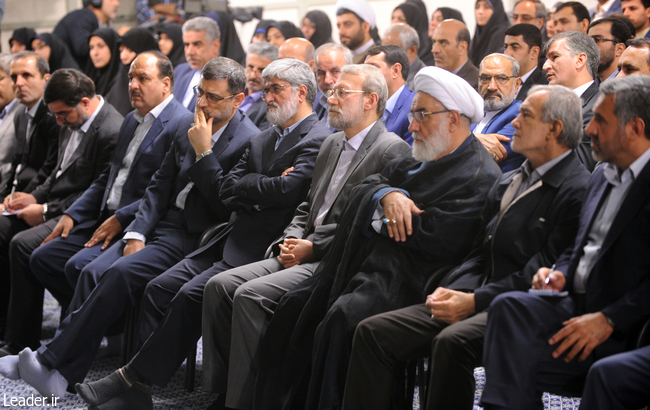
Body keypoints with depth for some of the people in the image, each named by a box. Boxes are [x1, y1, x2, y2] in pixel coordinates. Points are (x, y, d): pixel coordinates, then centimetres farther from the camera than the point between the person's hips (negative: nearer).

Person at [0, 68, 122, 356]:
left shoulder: (111, 132, -20)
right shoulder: (72, 123, 11)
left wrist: (47, 211, -16)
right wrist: (37, 197, 5)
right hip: (54, 206, 10)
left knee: (23, 245, -26)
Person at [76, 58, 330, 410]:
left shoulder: (318, 140, -7)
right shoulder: (261, 140, 22)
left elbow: (287, 190, -20)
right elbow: (228, 190, 12)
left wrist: (247, 187, -3)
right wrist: (265, 188, -6)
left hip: (262, 249, -9)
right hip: (231, 241, 9)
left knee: (191, 295, -24)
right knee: (159, 288, -5)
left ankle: (135, 377, -14)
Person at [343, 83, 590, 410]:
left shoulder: (577, 189, -8)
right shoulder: (507, 182, 22)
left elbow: (545, 272, -15)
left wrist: (475, 301, -17)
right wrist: (454, 289, -2)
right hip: (478, 300, 8)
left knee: (452, 341, -37)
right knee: (372, 332, -7)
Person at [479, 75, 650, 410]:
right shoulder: (602, 176, 17)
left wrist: (608, 320, -22)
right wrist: (560, 274, 5)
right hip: (577, 305, 8)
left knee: (519, 359, -26)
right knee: (508, 306, -21)